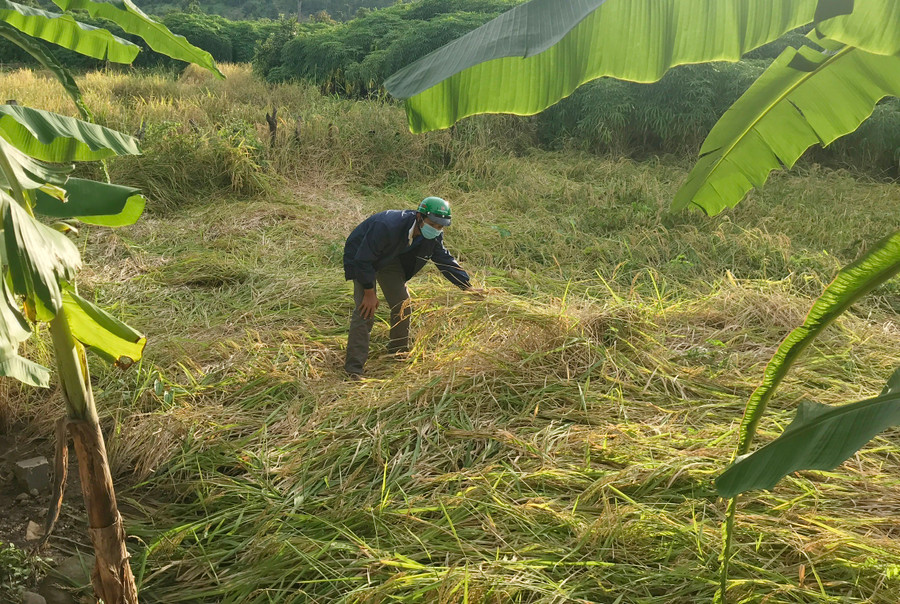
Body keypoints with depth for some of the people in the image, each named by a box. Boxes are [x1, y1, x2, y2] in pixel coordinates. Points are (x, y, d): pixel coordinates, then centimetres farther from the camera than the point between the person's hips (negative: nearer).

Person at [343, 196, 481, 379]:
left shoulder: (433, 236, -19)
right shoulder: (387, 226, -41)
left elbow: (445, 259, -3)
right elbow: (363, 260, -33)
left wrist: (467, 286, -8)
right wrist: (369, 293, -26)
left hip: (389, 258, 7)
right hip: (362, 256, -7)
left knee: (402, 305, 4)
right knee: (366, 310, -16)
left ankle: (400, 354, 23)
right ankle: (353, 369, -12)